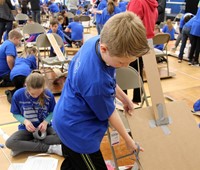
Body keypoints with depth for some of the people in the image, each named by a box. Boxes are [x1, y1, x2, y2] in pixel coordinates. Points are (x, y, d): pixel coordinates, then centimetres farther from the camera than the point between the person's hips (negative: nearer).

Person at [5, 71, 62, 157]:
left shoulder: (48, 95, -15)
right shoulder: (18, 95, -15)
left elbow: (52, 112, 0)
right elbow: (15, 114, -2)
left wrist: (46, 122, -19)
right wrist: (25, 121, -21)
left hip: (44, 127, 0)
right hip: (27, 128, 0)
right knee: (9, 143, -30)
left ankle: (24, 146, -21)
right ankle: (49, 148, -25)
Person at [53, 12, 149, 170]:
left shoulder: (95, 42, -14)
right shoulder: (96, 81, -38)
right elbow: (109, 114, -18)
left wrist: (125, 99, 14)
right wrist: (129, 140, -1)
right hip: (77, 130, -9)